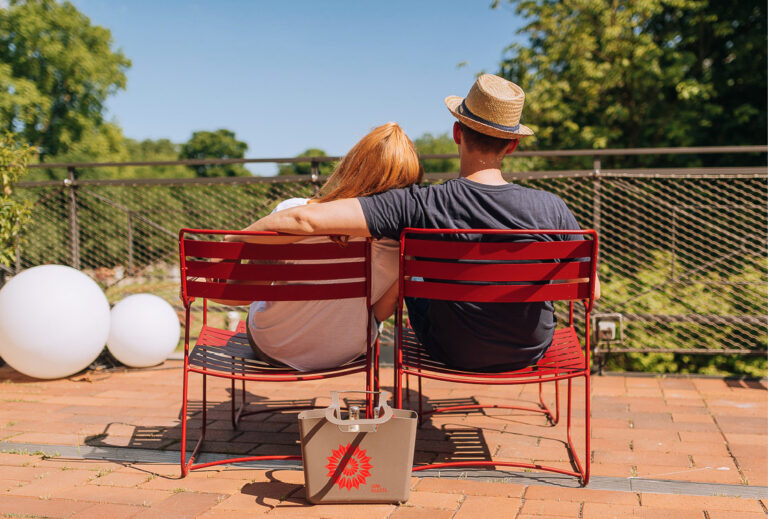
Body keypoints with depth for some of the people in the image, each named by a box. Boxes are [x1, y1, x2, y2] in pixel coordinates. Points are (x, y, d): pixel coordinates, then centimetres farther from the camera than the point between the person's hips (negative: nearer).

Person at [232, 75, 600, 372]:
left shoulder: (421, 207, -29)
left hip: (452, 354, -1)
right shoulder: (551, 208, -24)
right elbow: (590, 290, -11)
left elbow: (306, 220, -33)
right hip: (533, 351, 1)